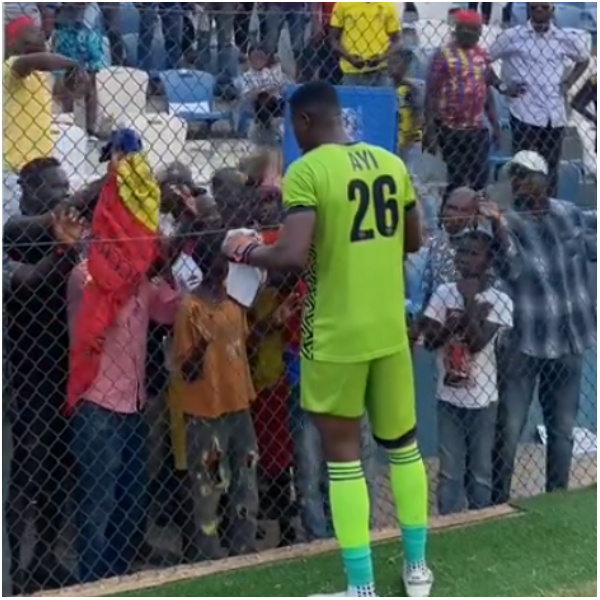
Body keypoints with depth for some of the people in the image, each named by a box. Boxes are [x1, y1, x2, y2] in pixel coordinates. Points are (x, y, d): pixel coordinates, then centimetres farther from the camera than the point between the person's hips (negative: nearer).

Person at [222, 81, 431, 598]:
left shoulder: (306, 171, -14)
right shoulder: (392, 162, 5)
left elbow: (293, 256, -24)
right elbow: (414, 241, 14)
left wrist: (245, 251, -6)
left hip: (336, 336, -5)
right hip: (390, 331, 5)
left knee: (343, 455, 4)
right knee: (402, 444, 18)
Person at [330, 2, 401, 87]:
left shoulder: (388, 6, 5)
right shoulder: (343, 4, 2)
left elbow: (395, 40, 9)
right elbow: (334, 39, 4)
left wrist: (382, 57, -10)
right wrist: (349, 58, -13)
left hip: (380, 72, 1)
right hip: (353, 72, -1)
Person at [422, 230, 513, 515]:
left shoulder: (499, 300, -8)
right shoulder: (443, 292, 0)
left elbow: (478, 343, -19)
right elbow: (429, 340, -7)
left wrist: (469, 300, -17)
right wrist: (466, 318, -14)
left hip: (482, 399, -2)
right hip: (448, 396, 2)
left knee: (480, 471, 10)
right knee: (450, 471, 8)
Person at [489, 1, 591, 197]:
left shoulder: (566, 39, 6)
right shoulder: (512, 36, -2)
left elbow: (584, 60, 25)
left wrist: (568, 83, 12)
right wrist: (501, 86, -3)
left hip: (555, 115, 3)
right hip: (525, 114, -3)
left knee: (551, 169, 8)